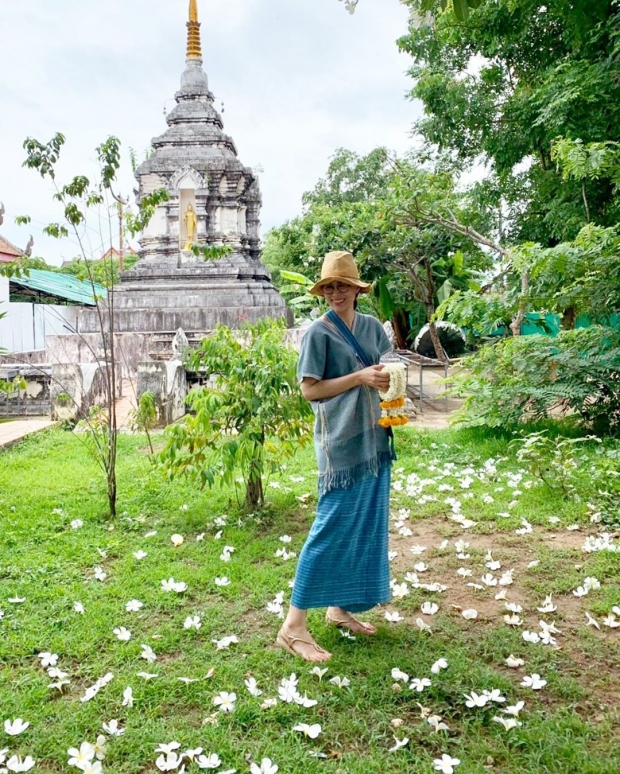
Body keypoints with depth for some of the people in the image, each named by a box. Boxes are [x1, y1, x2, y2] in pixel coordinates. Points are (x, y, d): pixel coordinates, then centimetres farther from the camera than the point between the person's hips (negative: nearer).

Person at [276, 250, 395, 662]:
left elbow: (388, 370, 17)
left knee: (367, 525, 12)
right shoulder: (319, 332, -7)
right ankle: (294, 625, 0)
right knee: (333, 527, -8)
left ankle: (340, 606, 27)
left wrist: (387, 380, -6)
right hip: (341, 439, -7)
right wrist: (360, 377, -17)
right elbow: (310, 389, -11)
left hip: (374, 438, 7)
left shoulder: (372, 326, 9)